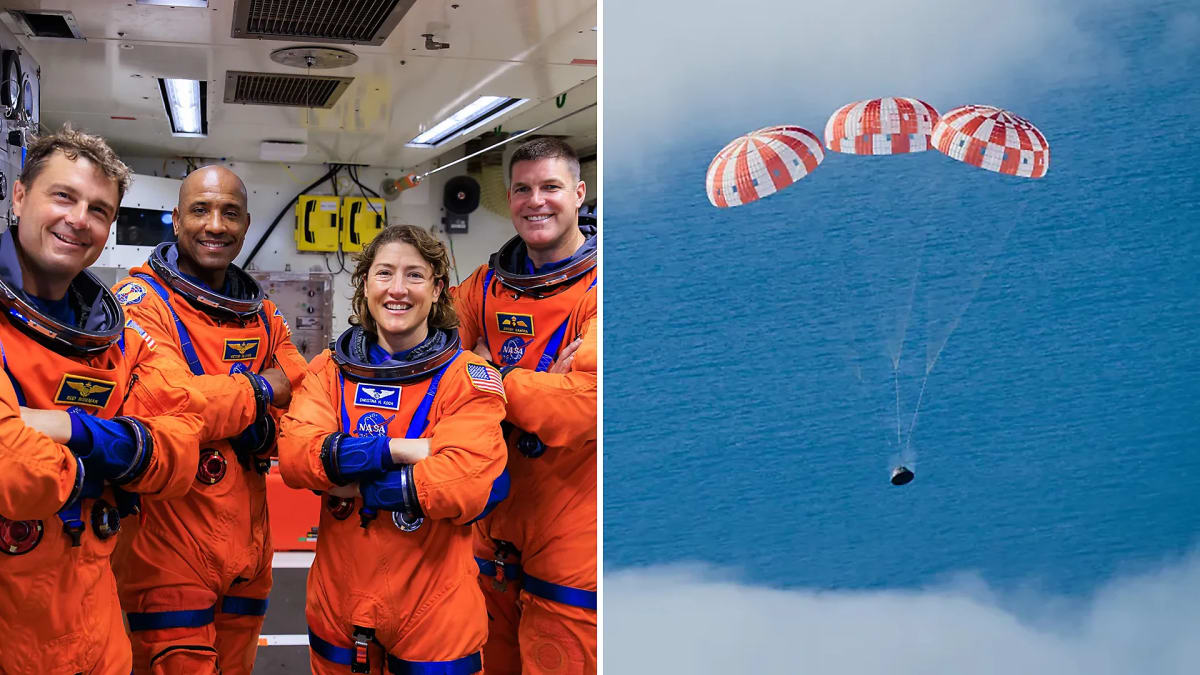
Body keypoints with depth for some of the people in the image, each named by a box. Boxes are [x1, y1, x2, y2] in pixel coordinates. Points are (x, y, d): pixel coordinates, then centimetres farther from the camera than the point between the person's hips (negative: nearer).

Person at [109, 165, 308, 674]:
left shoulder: (262, 316, 12)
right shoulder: (140, 301, -10)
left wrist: (261, 428, -15)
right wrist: (259, 390, -11)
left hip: (246, 550, 7)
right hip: (169, 553, -6)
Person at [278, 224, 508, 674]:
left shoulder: (468, 377, -7)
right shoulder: (329, 368, 4)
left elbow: (463, 485, -22)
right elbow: (293, 455, -13)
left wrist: (353, 485, -16)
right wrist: (400, 450, -22)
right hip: (339, 604, 3)